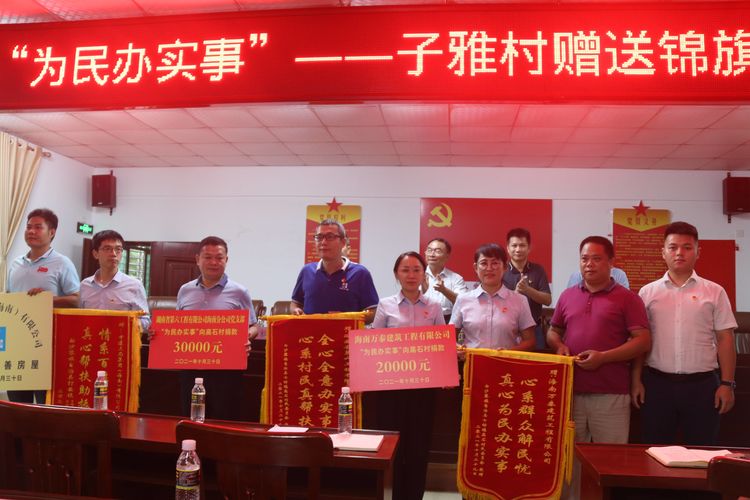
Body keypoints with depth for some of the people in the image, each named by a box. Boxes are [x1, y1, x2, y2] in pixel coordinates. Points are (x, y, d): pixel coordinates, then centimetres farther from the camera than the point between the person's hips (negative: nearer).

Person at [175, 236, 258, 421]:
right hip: (190, 367, 4)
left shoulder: (239, 292, 0)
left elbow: (253, 327, 4)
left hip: (225, 369, -3)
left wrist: (247, 336, -18)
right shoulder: (185, 291, 11)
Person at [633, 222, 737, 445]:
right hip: (657, 383, 1)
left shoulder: (714, 292, 3)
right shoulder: (648, 292, 4)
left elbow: (725, 339, 3)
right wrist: (636, 380, 1)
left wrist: (727, 383, -3)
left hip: (702, 384, 0)